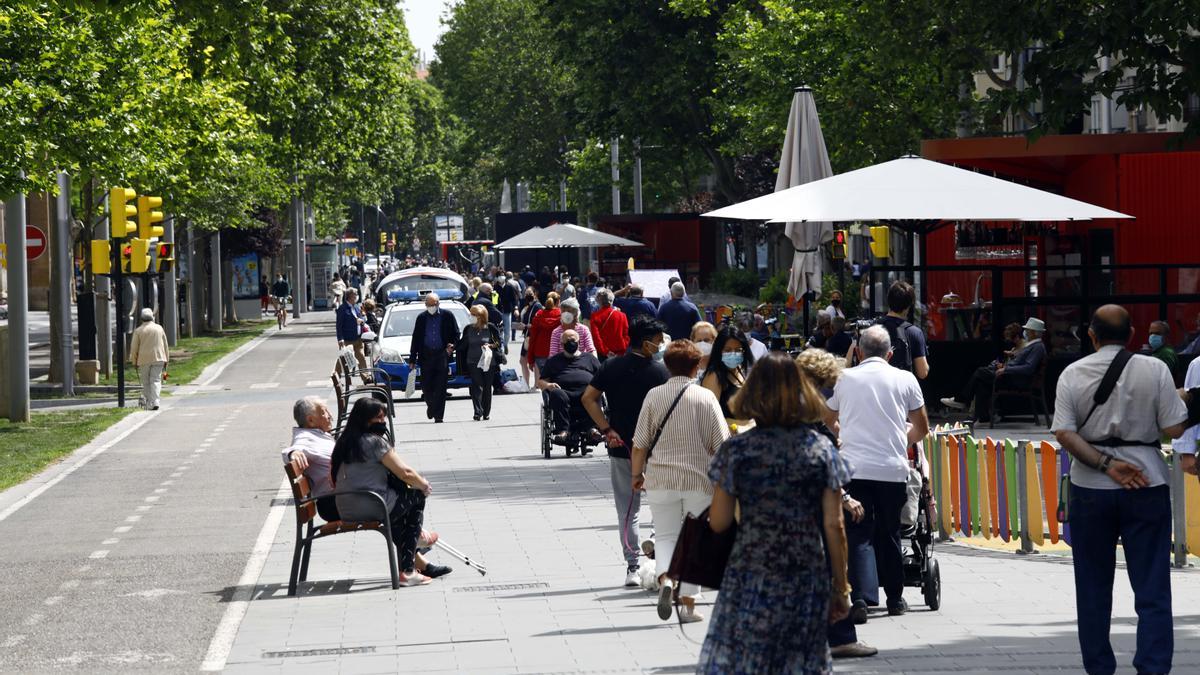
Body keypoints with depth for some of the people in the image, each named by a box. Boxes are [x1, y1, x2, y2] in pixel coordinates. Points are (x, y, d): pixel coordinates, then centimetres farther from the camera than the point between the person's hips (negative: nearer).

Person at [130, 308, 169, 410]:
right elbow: (165, 345, 10)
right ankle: (155, 402, -18)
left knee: (146, 382, 8)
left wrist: (134, 361, 10)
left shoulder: (138, 330, -1)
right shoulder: (159, 328, 7)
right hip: (158, 358, 1)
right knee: (156, 380, -3)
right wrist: (166, 359, 17)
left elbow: (134, 348, 1)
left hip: (144, 360, -1)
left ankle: (148, 402, 9)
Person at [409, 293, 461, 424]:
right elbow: (415, 339, 10)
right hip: (426, 356, 2)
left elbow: (456, 334, 9)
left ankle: (438, 415, -2)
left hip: (442, 355, -2)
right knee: (426, 386, 1)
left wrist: (452, 346, -12)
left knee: (440, 387, -4)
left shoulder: (447, 316, 4)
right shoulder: (421, 318, 8)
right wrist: (412, 359, 7)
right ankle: (431, 404, 29)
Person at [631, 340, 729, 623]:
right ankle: (687, 603, 9)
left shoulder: (654, 396, -3)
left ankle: (665, 578, -16)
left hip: (661, 479, 1)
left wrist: (637, 474, 14)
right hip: (699, 478, -1)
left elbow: (640, 443, 0)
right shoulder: (705, 398, -6)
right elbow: (720, 443, -4)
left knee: (665, 536, 12)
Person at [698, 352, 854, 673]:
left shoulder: (736, 450, -4)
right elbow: (834, 526, 0)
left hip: (750, 583, -2)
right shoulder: (822, 450, 1)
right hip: (808, 583, 2)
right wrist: (841, 587, 8)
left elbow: (718, 522, -1)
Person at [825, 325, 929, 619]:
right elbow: (922, 428, 15)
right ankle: (895, 598, 22)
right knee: (889, 534, 13)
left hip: (854, 466, -1)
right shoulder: (904, 379, 8)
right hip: (892, 468, 1)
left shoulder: (845, 378, 9)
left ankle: (862, 597, -17)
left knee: (860, 535, -1)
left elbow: (829, 419, 27)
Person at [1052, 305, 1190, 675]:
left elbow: (1064, 433, -8)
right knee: (1152, 589, 0)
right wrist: (1187, 458, 13)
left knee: (1093, 588, 13)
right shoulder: (1154, 370, -5)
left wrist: (1106, 464, -10)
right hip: (1147, 485, -2)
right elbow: (1174, 429, -6)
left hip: (1090, 488, 2)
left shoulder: (1072, 374, 1)